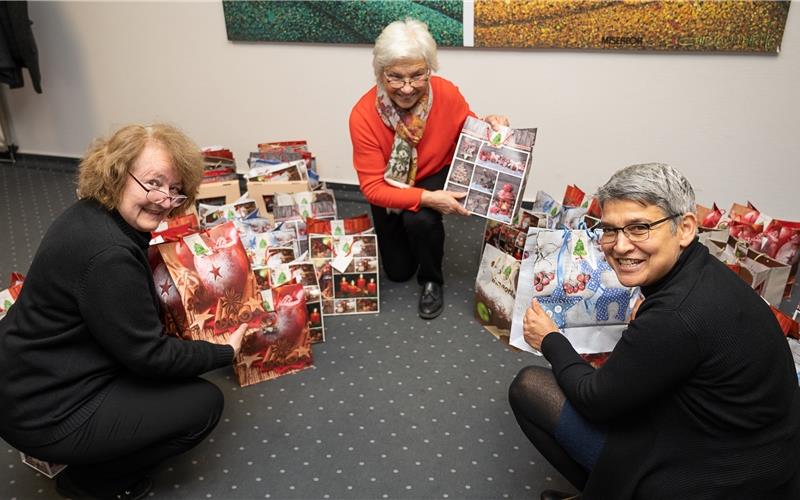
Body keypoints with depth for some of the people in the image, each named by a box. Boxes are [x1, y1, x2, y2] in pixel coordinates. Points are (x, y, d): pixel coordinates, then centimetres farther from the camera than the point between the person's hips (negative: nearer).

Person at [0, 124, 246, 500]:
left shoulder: (91, 215, 0)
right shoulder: (107, 253, -31)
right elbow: (148, 354, -23)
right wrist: (226, 352, -10)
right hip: (49, 411, -10)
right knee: (204, 403, -5)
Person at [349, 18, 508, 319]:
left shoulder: (447, 94, -27)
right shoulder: (363, 115, -31)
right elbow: (373, 187, -30)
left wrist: (488, 128, -30)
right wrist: (426, 198, -41)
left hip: (436, 177, -1)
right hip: (390, 190, 1)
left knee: (420, 219, -35)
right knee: (398, 271, 10)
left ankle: (431, 281, -4)